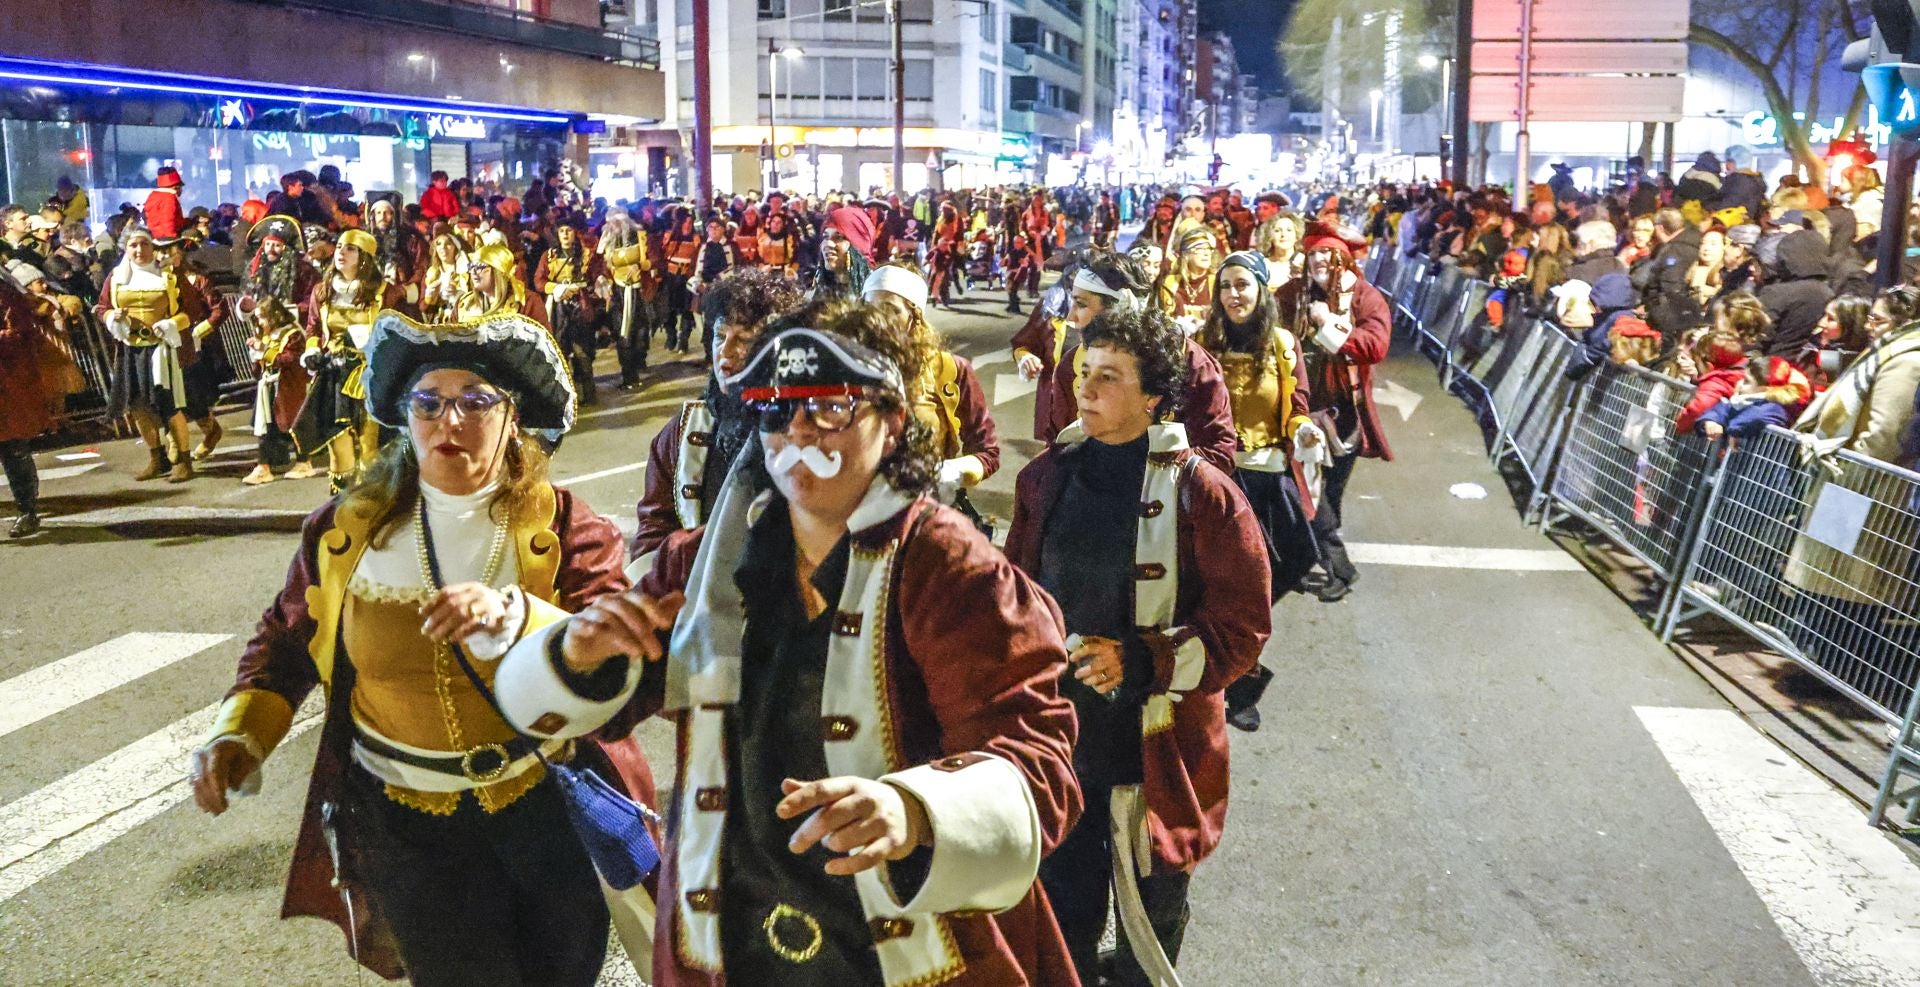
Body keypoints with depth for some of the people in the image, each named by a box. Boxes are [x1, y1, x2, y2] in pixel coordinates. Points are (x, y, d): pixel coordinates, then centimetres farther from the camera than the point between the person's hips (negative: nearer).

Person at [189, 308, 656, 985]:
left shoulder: (565, 529, -11)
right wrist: (238, 732, -5)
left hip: (548, 804, -1)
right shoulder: (346, 530, -3)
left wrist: (511, 618, -39)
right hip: (405, 819, 1)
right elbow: (287, 642, 12)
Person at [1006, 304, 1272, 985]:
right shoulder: (1045, 478, 0)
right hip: (1058, 736, 3)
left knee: (1150, 922, 17)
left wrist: (1139, 660, -22)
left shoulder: (1201, 494, -14)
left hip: (1158, 746, -3)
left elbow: (1241, 627, -13)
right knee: (1063, 914, 18)